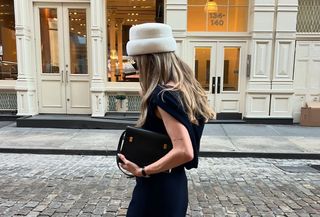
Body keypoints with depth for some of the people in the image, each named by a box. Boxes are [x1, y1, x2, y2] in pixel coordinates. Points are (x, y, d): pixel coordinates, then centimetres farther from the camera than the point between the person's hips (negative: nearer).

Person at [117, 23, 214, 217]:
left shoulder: (163, 95, -24)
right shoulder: (185, 90, 2)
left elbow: (184, 152, -31)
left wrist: (142, 171, -20)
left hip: (157, 189, -8)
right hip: (174, 183, 8)